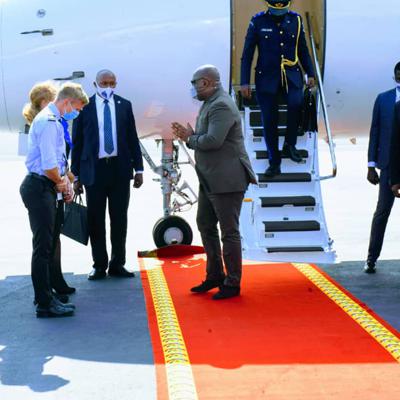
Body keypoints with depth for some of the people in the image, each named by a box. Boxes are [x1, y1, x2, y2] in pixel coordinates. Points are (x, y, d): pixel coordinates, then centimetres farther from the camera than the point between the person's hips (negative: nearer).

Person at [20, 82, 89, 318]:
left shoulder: (53, 120, 16)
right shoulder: (48, 122, -16)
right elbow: (49, 165, -23)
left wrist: (64, 181, 7)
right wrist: (62, 183, -6)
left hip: (45, 189, 10)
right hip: (40, 188, -10)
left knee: (47, 245, 15)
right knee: (43, 247, -6)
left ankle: (46, 297, 24)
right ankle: (45, 305, -2)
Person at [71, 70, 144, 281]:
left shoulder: (124, 105, 6)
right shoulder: (85, 106, 0)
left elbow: (133, 138, 8)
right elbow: (77, 142, 2)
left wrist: (138, 168, 3)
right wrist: (76, 174, 0)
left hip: (120, 168, 2)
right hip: (94, 169, -2)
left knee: (119, 218, 7)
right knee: (96, 220, 4)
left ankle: (117, 264, 17)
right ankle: (99, 265, 15)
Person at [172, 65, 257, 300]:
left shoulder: (221, 106, -18)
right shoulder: (211, 103, 14)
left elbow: (213, 140, -28)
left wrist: (189, 139, -11)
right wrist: (190, 134, -1)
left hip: (227, 180, -11)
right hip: (210, 180, 11)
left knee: (229, 231, -1)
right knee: (205, 225, 17)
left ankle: (232, 284, 8)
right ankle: (215, 275, 29)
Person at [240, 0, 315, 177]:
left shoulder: (295, 20, 5)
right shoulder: (258, 21, -2)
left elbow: (303, 50, 15)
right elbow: (247, 54, 0)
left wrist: (310, 74, 11)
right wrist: (244, 82, -5)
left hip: (291, 75, 1)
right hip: (267, 77, -1)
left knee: (296, 103, -27)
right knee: (269, 121, -1)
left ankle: (290, 144, -4)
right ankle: (274, 163, 13)